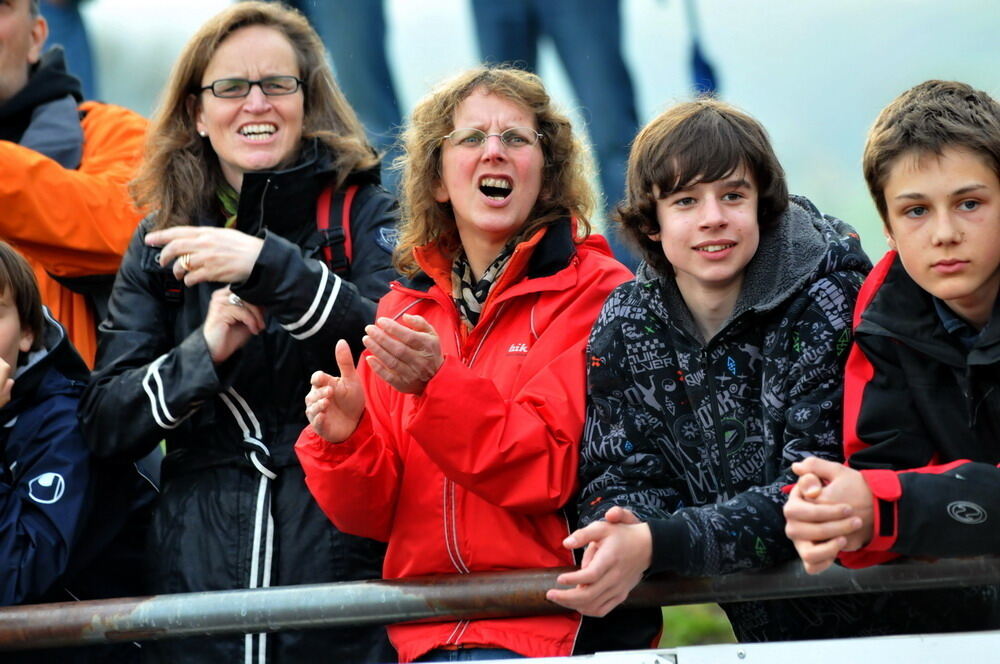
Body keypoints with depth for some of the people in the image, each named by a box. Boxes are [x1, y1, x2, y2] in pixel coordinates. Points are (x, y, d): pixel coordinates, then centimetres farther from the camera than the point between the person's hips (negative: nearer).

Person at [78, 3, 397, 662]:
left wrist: (271, 267, -23)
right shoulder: (160, 244, 12)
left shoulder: (364, 213, 3)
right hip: (201, 567, 3)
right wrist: (204, 353, -11)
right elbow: (106, 424, 6)